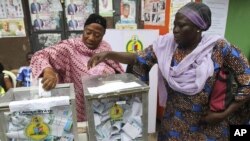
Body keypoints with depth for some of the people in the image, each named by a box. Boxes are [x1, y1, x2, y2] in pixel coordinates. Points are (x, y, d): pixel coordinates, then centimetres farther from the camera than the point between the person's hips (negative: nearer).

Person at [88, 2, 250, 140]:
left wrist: (225, 114, -10)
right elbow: (140, 59, -3)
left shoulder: (219, 47, -14)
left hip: (209, 126, -1)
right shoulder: (166, 43, -6)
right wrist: (109, 54, -15)